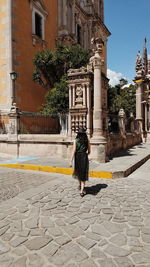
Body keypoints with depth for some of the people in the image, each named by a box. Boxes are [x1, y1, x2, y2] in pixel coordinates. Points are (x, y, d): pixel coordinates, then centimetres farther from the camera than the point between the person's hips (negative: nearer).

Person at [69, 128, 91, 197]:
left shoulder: (76, 141, -6)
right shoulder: (87, 140, -1)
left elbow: (74, 151, -12)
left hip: (77, 158, 0)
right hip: (84, 158, 0)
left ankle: (80, 185, 43)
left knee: (78, 172, 23)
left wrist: (71, 161, -11)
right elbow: (89, 151, 5)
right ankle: (82, 190, -6)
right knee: (83, 174, 4)